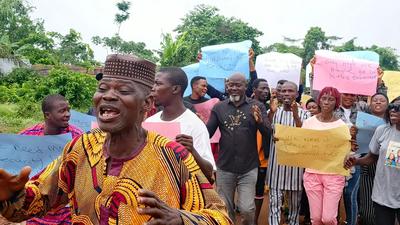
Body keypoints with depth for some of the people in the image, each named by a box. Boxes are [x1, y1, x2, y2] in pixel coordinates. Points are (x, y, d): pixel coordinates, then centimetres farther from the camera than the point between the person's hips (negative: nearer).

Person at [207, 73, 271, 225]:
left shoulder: (257, 107, -2)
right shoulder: (219, 107, 2)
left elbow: (268, 133, -9)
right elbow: (207, 133, 0)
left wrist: (260, 121, -30)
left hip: (248, 169, -2)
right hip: (224, 168, 2)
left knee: (247, 210, -1)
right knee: (225, 209, 15)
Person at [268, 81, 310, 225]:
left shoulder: (304, 114, 3)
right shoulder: (273, 112, 5)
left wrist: (296, 116, -24)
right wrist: (271, 113, -26)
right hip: (276, 161, 0)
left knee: (295, 201, 12)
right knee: (274, 201, 0)